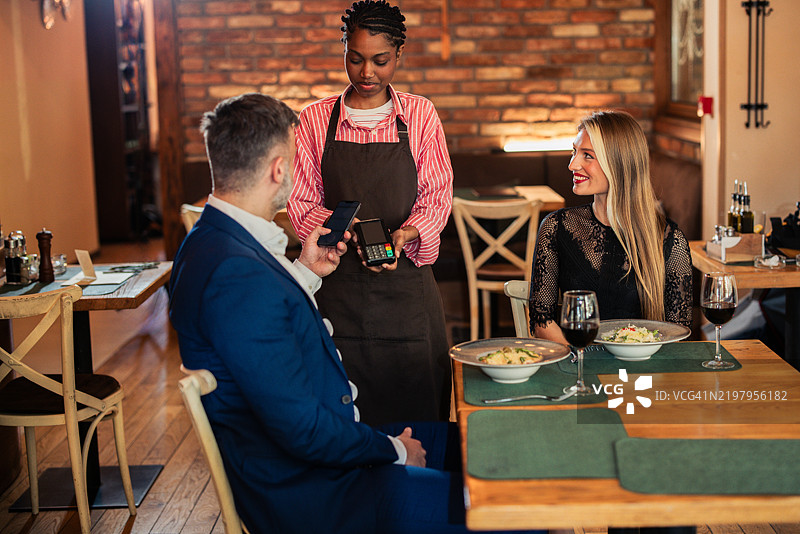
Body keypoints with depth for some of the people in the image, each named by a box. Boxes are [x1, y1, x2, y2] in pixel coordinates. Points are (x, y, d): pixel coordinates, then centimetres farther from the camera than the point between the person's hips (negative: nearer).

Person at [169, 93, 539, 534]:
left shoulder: (214, 241, 5)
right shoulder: (235, 272, -28)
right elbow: (302, 429, -26)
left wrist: (303, 273, 13)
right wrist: (393, 451, -11)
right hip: (304, 494, -11)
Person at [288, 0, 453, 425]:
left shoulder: (420, 115, 4)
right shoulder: (314, 120, 4)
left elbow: (437, 196, 2)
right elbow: (301, 202, 4)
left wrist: (406, 234, -17)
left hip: (406, 278, 0)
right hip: (338, 285, 0)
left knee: (415, 404, 3)